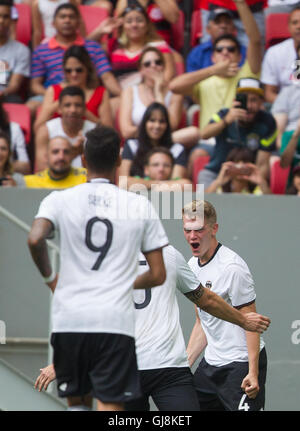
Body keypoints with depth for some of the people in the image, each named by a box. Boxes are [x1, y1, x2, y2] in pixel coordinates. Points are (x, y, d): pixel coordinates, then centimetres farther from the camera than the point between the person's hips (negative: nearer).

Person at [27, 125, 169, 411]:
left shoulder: (59, 200, 4)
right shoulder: (140, 206, 6)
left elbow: (35, 239, -16)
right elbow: (158, 275, 7)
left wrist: (49, 277, 4)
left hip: (68, 320, 1)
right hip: (116, 322, -1)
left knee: (75, 401, 20)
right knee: (109, 409, -6)